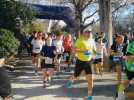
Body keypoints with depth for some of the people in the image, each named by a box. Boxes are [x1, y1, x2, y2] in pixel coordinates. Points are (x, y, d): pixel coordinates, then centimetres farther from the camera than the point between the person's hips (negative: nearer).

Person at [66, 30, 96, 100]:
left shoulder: (92, 41, 1)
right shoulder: (80, 40, -14)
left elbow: (94, 50, 16)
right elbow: (74, 50, -20)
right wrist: (83, 51, -32)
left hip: (88, 62, 3)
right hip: (80, 61, -3)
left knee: (90, 78, -9)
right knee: (75, 77, 14)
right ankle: (71, 80, 53)